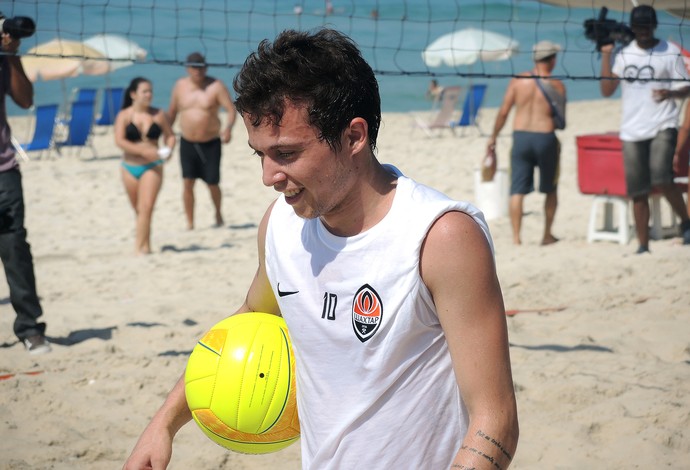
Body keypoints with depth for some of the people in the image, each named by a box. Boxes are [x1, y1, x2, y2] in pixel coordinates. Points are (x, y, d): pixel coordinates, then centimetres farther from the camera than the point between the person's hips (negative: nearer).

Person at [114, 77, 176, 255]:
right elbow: (119, 140, -15)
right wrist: (144, 151, -24)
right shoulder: (124, 115, -5)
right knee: (138, 210, 12)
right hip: (130, 167, 1)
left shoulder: (158, 115, 0)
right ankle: (145, 244, 29)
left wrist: (168, 150, -12)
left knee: (146, 207, -14)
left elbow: (170, 136, 10)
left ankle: (140, 246, -13)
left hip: (152, 167, -1)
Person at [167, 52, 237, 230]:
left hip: (211, 143, -2)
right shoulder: (181, 86, 2)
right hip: (187, 143, 2)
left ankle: (218, 213, 32)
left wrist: (228, 127, -32)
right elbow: (172, 112, 13)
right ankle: (189, 224, 3)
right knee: (188, 183, -5)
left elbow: (231, 109, -14)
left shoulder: (216, 86, -8)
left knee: (212, 184, 3)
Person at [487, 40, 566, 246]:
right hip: (546, 138, -1)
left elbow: (503, 112, 1)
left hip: (520, 136, 1)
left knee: (517, 190, 3)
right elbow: (561, 120, -1)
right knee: (550, 190, 17)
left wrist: (493, 137, 11)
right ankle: (547, 235, 21)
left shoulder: (518, 81, 1)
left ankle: (516, 237, -4)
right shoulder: (557, 86, -4)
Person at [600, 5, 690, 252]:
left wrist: (670, 93, -21)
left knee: (661, 178, -25)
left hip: (663, 127, -4)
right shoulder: (624, 54, 12)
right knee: (638, 192, 4)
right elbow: (606, 90, 8)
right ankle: (643, 246, 11)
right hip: (631, 131, 4)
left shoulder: (670, 52, 1)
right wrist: (606, 54, 2)